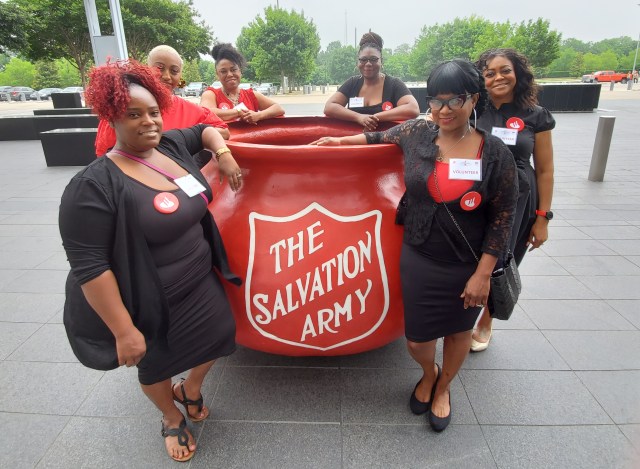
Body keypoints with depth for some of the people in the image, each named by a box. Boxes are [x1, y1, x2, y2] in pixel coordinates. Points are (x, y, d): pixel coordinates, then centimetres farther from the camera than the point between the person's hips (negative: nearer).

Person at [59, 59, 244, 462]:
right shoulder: (94, 186, -25)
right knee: (157, 366, 19)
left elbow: (204, 130, 16)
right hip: (150, 302, -5)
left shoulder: (172, 145, -5)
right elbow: (89, 267, -25)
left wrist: (224, 154, -5)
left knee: (219, 337, 17)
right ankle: (172, 420, 51)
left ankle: (191, 389, 50)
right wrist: (124, 331, -23)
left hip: (201, 283, 6)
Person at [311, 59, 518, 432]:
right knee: (416, 340, 9)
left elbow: (503, 218, -8)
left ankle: (443, 387, 50)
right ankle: (429, 373, 47)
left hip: (469, 265, -1)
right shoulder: (417, 133, -5)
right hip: (419, 260, 2)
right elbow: (383, 137, 17)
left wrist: (483, 273, -10)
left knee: (459, 331, 19)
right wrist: (341, 141, 19)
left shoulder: (496, 153, -11)